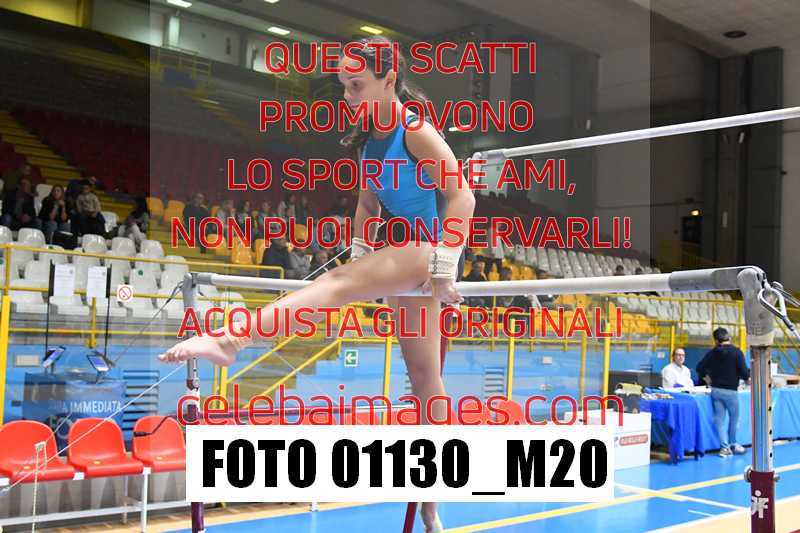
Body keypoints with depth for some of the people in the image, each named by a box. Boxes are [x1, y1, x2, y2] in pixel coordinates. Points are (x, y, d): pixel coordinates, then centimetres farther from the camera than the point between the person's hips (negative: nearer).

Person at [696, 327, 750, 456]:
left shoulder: (712, 353, 3)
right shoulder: (736, 352, -10)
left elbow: (700, 367, 2)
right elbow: (744, 372, -14)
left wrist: (706, 378, 18)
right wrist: (748, 378, 7)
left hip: (715, 390, 4)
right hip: (730, 391, -4)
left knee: (719, 419, 7)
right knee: (733, 418, 13)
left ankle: (724, 447, 4)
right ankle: (732, 445, 25)